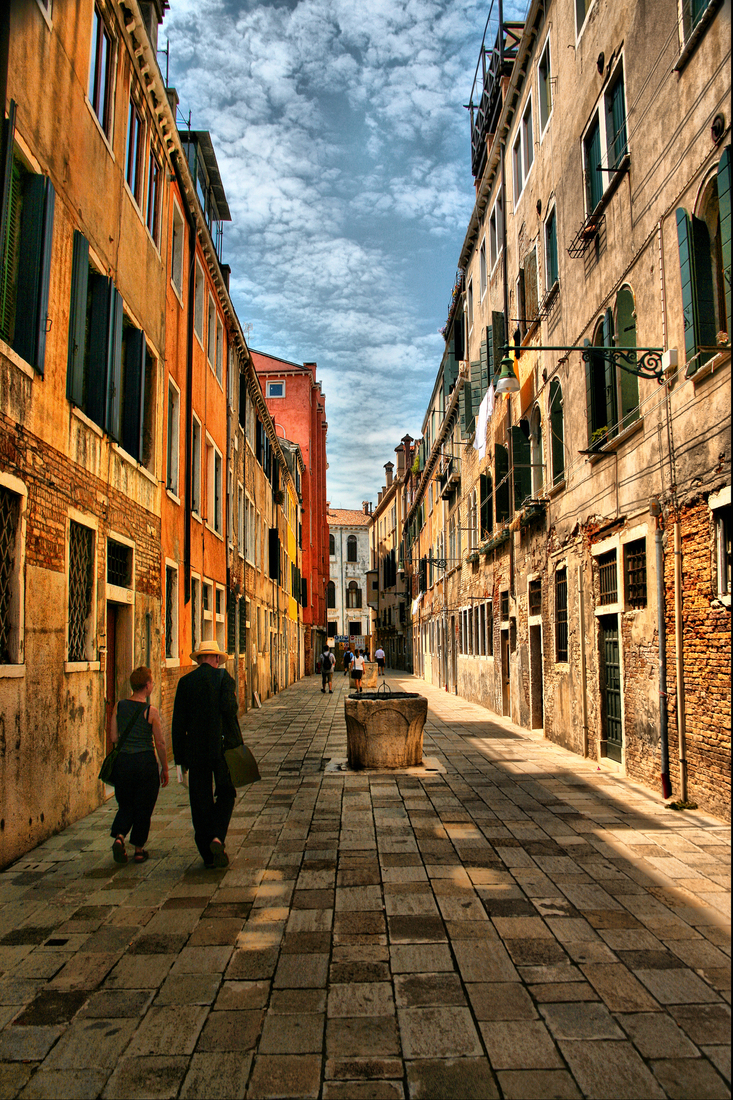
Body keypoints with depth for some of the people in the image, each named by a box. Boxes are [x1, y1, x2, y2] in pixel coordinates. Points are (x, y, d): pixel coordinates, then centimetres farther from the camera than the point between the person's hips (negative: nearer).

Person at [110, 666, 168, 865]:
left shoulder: (119, 707, 0)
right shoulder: (151, 711, -11)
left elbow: (114, 738, 2)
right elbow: (160, 743, -7)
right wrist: (165, 769, 4)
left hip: (123, 761, 4)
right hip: (146, 761, -3)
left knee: (126, 804, 19)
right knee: (144, 807, 11)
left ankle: (119, 837, -2)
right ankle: (138, 849, 17)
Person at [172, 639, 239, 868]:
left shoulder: (185, 682, 6)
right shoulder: (223, 676, -3)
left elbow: (178, 722, 5)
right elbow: (228, 708, -18)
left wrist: (180, 755, 9)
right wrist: (234, 699, 5)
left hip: (195, 749, 3)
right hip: (222, 746, -3)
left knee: (200, 801, 10)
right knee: (225, 794, 12)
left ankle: (207, 853, 16)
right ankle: (218, 838, -8)